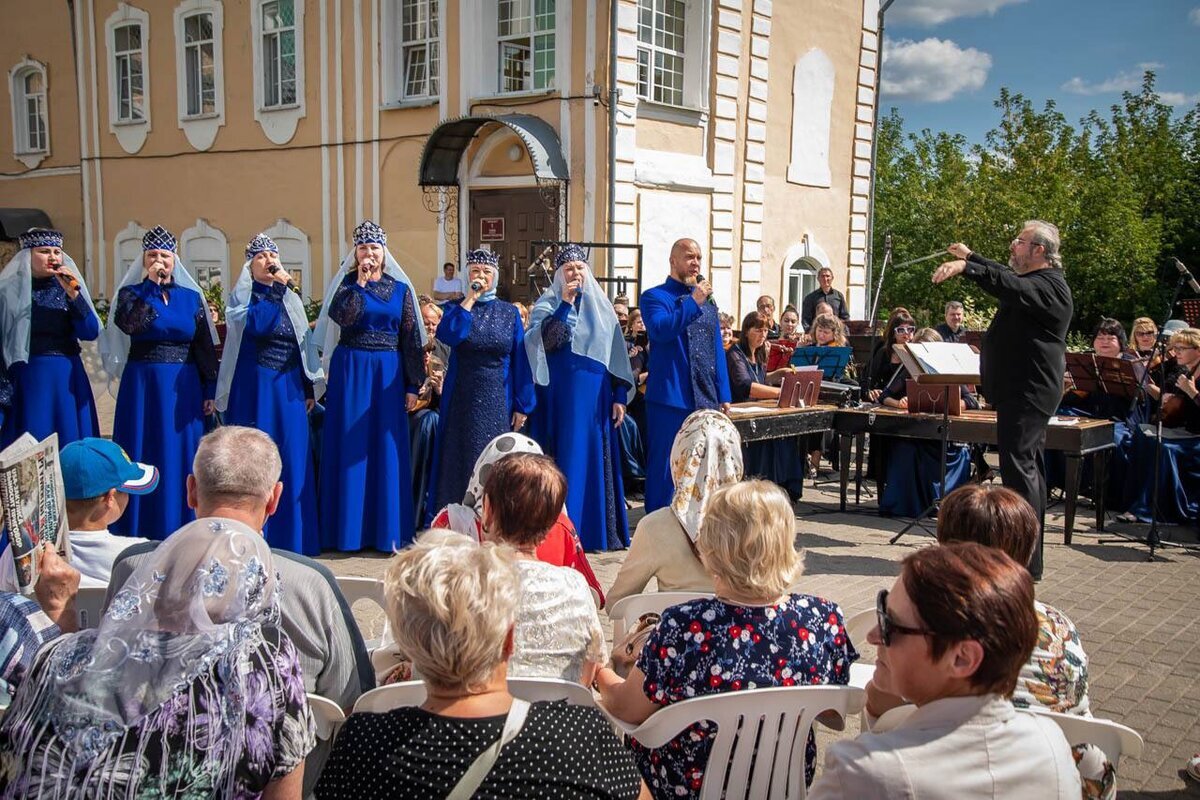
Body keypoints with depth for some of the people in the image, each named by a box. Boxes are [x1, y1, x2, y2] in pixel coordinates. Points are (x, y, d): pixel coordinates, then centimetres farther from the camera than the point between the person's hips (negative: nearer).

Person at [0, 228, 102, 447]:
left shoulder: (67, 287, 8)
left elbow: (91, 332, -2)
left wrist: (73, 295, -12)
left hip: (67, 379, 3)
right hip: (27, 379, -3)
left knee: (70, 443, 6)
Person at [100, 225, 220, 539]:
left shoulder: (191, 297, 8)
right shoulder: (131, 293, 3)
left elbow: (205, 347, 6)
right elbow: (128, 324, -20)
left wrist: (210, 392, 1)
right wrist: (151, 284, -15)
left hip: (183, 387, 2)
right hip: (142, 385, -2)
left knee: (181, 456, 6)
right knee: (144, 455, 1)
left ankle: (181, 533, 15)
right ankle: (141, 532, 9)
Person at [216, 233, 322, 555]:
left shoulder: (292, 300, 14)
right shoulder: (241, 297, 2)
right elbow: (256, 324, -20)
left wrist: (309, 389, 11)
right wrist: (277, 287, -16)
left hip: (289, 387, 4)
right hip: (253, 388, -4)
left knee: (292, 460, 3)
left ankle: (291, 536, 12)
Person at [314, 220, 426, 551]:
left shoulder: (400, 289, 7)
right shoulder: (346, 283, 4)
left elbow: (411, 339, 5)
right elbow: (341, 317, -17)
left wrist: (413, 385, 1)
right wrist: (360, 283, -15)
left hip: (388, 373, 1)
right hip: (350, 371, -1)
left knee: (386, 447, 3)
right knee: (351, 446, 1)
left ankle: (386, 529, 10)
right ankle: (349, 528, 8)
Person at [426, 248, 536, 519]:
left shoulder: (510, 312, 6)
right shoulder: (456, 308, 5)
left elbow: (520, 361, 3)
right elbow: (447, 335, -19)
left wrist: (522, 405, -2)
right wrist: (470, 299, -16)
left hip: (499, 401, 0)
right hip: (463, 400, 0)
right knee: (462, 462, 3)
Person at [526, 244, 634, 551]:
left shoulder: (601, 306, 12)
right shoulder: (547, 304, 3)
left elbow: (616, 351, 10)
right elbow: (544, 341, -16)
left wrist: (620, 396, 3)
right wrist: (565, 303, -19)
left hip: (597, 395, 3)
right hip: (563, 395, -3)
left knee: (598, 459, 5)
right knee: (567, 459, -4)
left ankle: (600, 530, 13)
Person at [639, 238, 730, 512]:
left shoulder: (707, 301, 18)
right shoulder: (654, 296, -1)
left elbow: (718, 348, 18)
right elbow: (660, 329, -21)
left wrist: (723, 395, 13)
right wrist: (693, 302, -21)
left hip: (706, 399, 6)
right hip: (670, 398, -6)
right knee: (664, 469, -3)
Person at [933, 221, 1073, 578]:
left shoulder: (1048, 285, -15)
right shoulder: (1035, 281, 18)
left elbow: (1009, 285, -34)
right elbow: (1006, 277, 37)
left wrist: (965, 267, -45)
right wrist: (970, 256, 42)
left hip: (1028, 392, -12)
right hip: (1026, 390, 12)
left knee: (1019, 466, -14)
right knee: (1028, 466, 15)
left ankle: (1027, 559, -14)